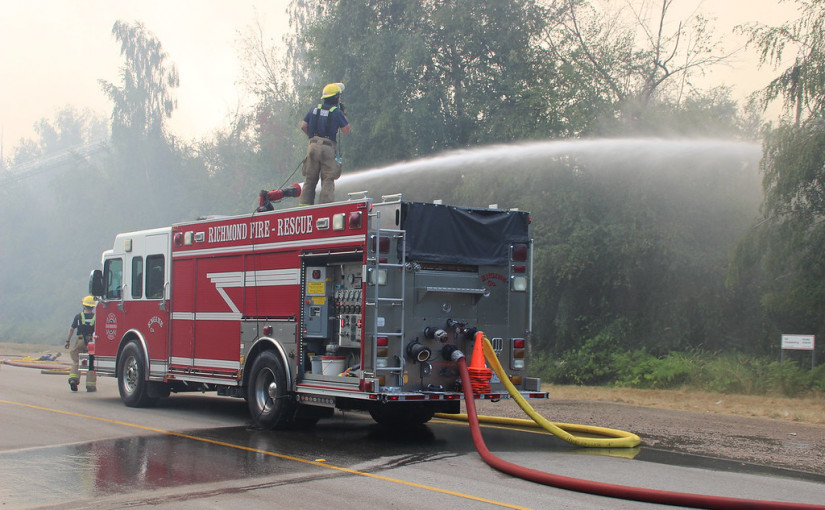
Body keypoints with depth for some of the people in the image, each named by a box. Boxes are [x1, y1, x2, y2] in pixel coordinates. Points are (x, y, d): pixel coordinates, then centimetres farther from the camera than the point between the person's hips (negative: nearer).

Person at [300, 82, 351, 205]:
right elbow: (346, 130, 1)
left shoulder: (314, 109, 12)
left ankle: (305, 203, 7)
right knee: (328, 179, 0)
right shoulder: (337, 112, -3)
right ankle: (324, 204, -9)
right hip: (327, 147, -4)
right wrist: (343, 114, 10)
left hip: (313, 145, 5)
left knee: (310, 178, 10)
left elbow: (303, 126, 9)